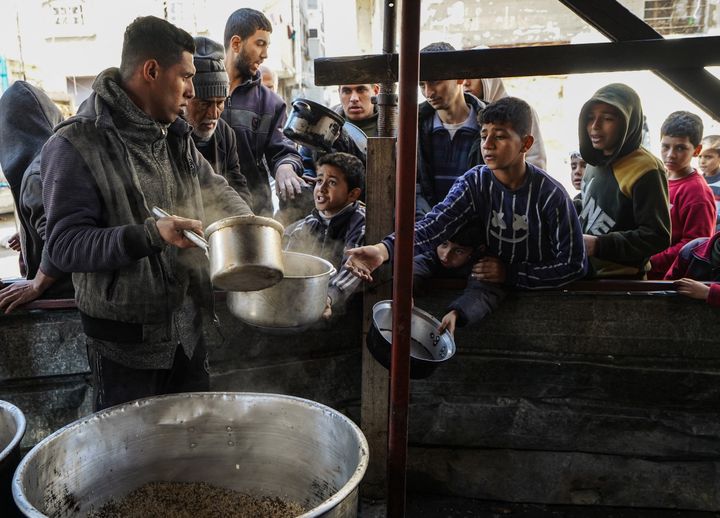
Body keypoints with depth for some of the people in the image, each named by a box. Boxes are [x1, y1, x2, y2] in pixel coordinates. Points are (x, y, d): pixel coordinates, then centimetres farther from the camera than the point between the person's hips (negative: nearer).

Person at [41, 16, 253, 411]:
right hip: (125, 339, -6)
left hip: (187, 325, 7)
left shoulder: (174, 134, 5)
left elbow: (213, 190, 15)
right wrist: (151, 235, -32)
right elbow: (64, 244, -19)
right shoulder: (76, 145, -16)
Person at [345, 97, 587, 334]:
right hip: (493, 288, 2)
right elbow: (435, 223, -24)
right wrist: (384, 249, -42)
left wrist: (511, 273, -17)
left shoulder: (550, 194, -14)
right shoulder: (474, 183, -8)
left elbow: (574, 264, -10)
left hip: (540, 290, -2)